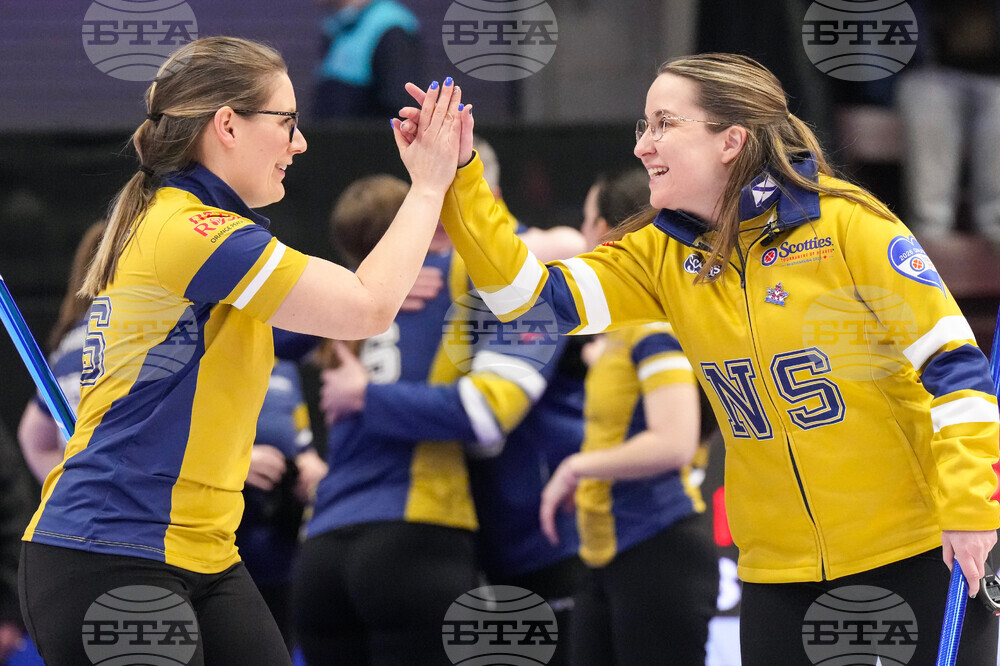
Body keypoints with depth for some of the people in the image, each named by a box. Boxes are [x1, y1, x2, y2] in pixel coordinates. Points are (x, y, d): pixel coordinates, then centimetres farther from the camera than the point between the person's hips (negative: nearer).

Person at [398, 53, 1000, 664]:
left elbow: (950, 360, -11)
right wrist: (458, 178, -14)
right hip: (780, 568, 5)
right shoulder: (663, 254, 5)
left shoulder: (844, 222, -10)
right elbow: (532, 293, -4)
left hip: (916, 548, -5)